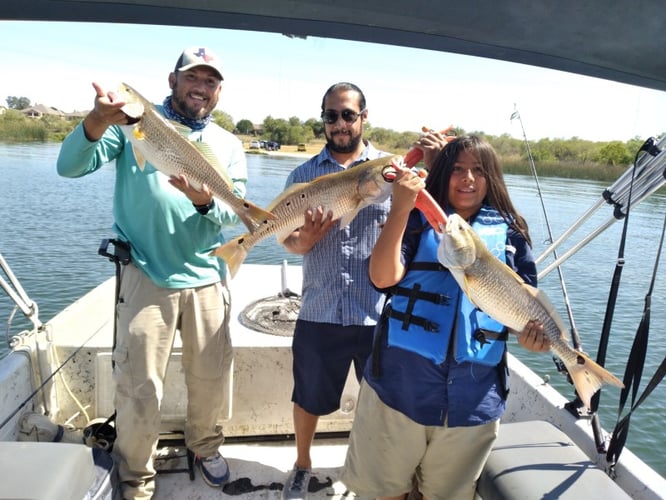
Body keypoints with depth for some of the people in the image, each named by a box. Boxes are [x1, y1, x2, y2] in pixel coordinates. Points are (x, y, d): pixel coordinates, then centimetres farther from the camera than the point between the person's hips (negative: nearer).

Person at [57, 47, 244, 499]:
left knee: (211, 376, 13)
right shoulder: (137, 122, 1)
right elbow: (71, 166, -9)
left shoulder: (229, 145, 9)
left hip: (207, 278, 3)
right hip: (147, 276, -3)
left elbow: (235, 212, -1)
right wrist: (99, 121, -28)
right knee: (139, 386, 1)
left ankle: (204, 444, 41)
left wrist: (205, 201, -24)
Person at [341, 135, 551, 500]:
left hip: (473, 394, 2)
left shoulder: (510, 231, 6)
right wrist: (400, 208, -23)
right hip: (402, 382, -1)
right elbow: (383, 278, -15)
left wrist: (533, 327, -13)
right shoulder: (418, 220, -1)